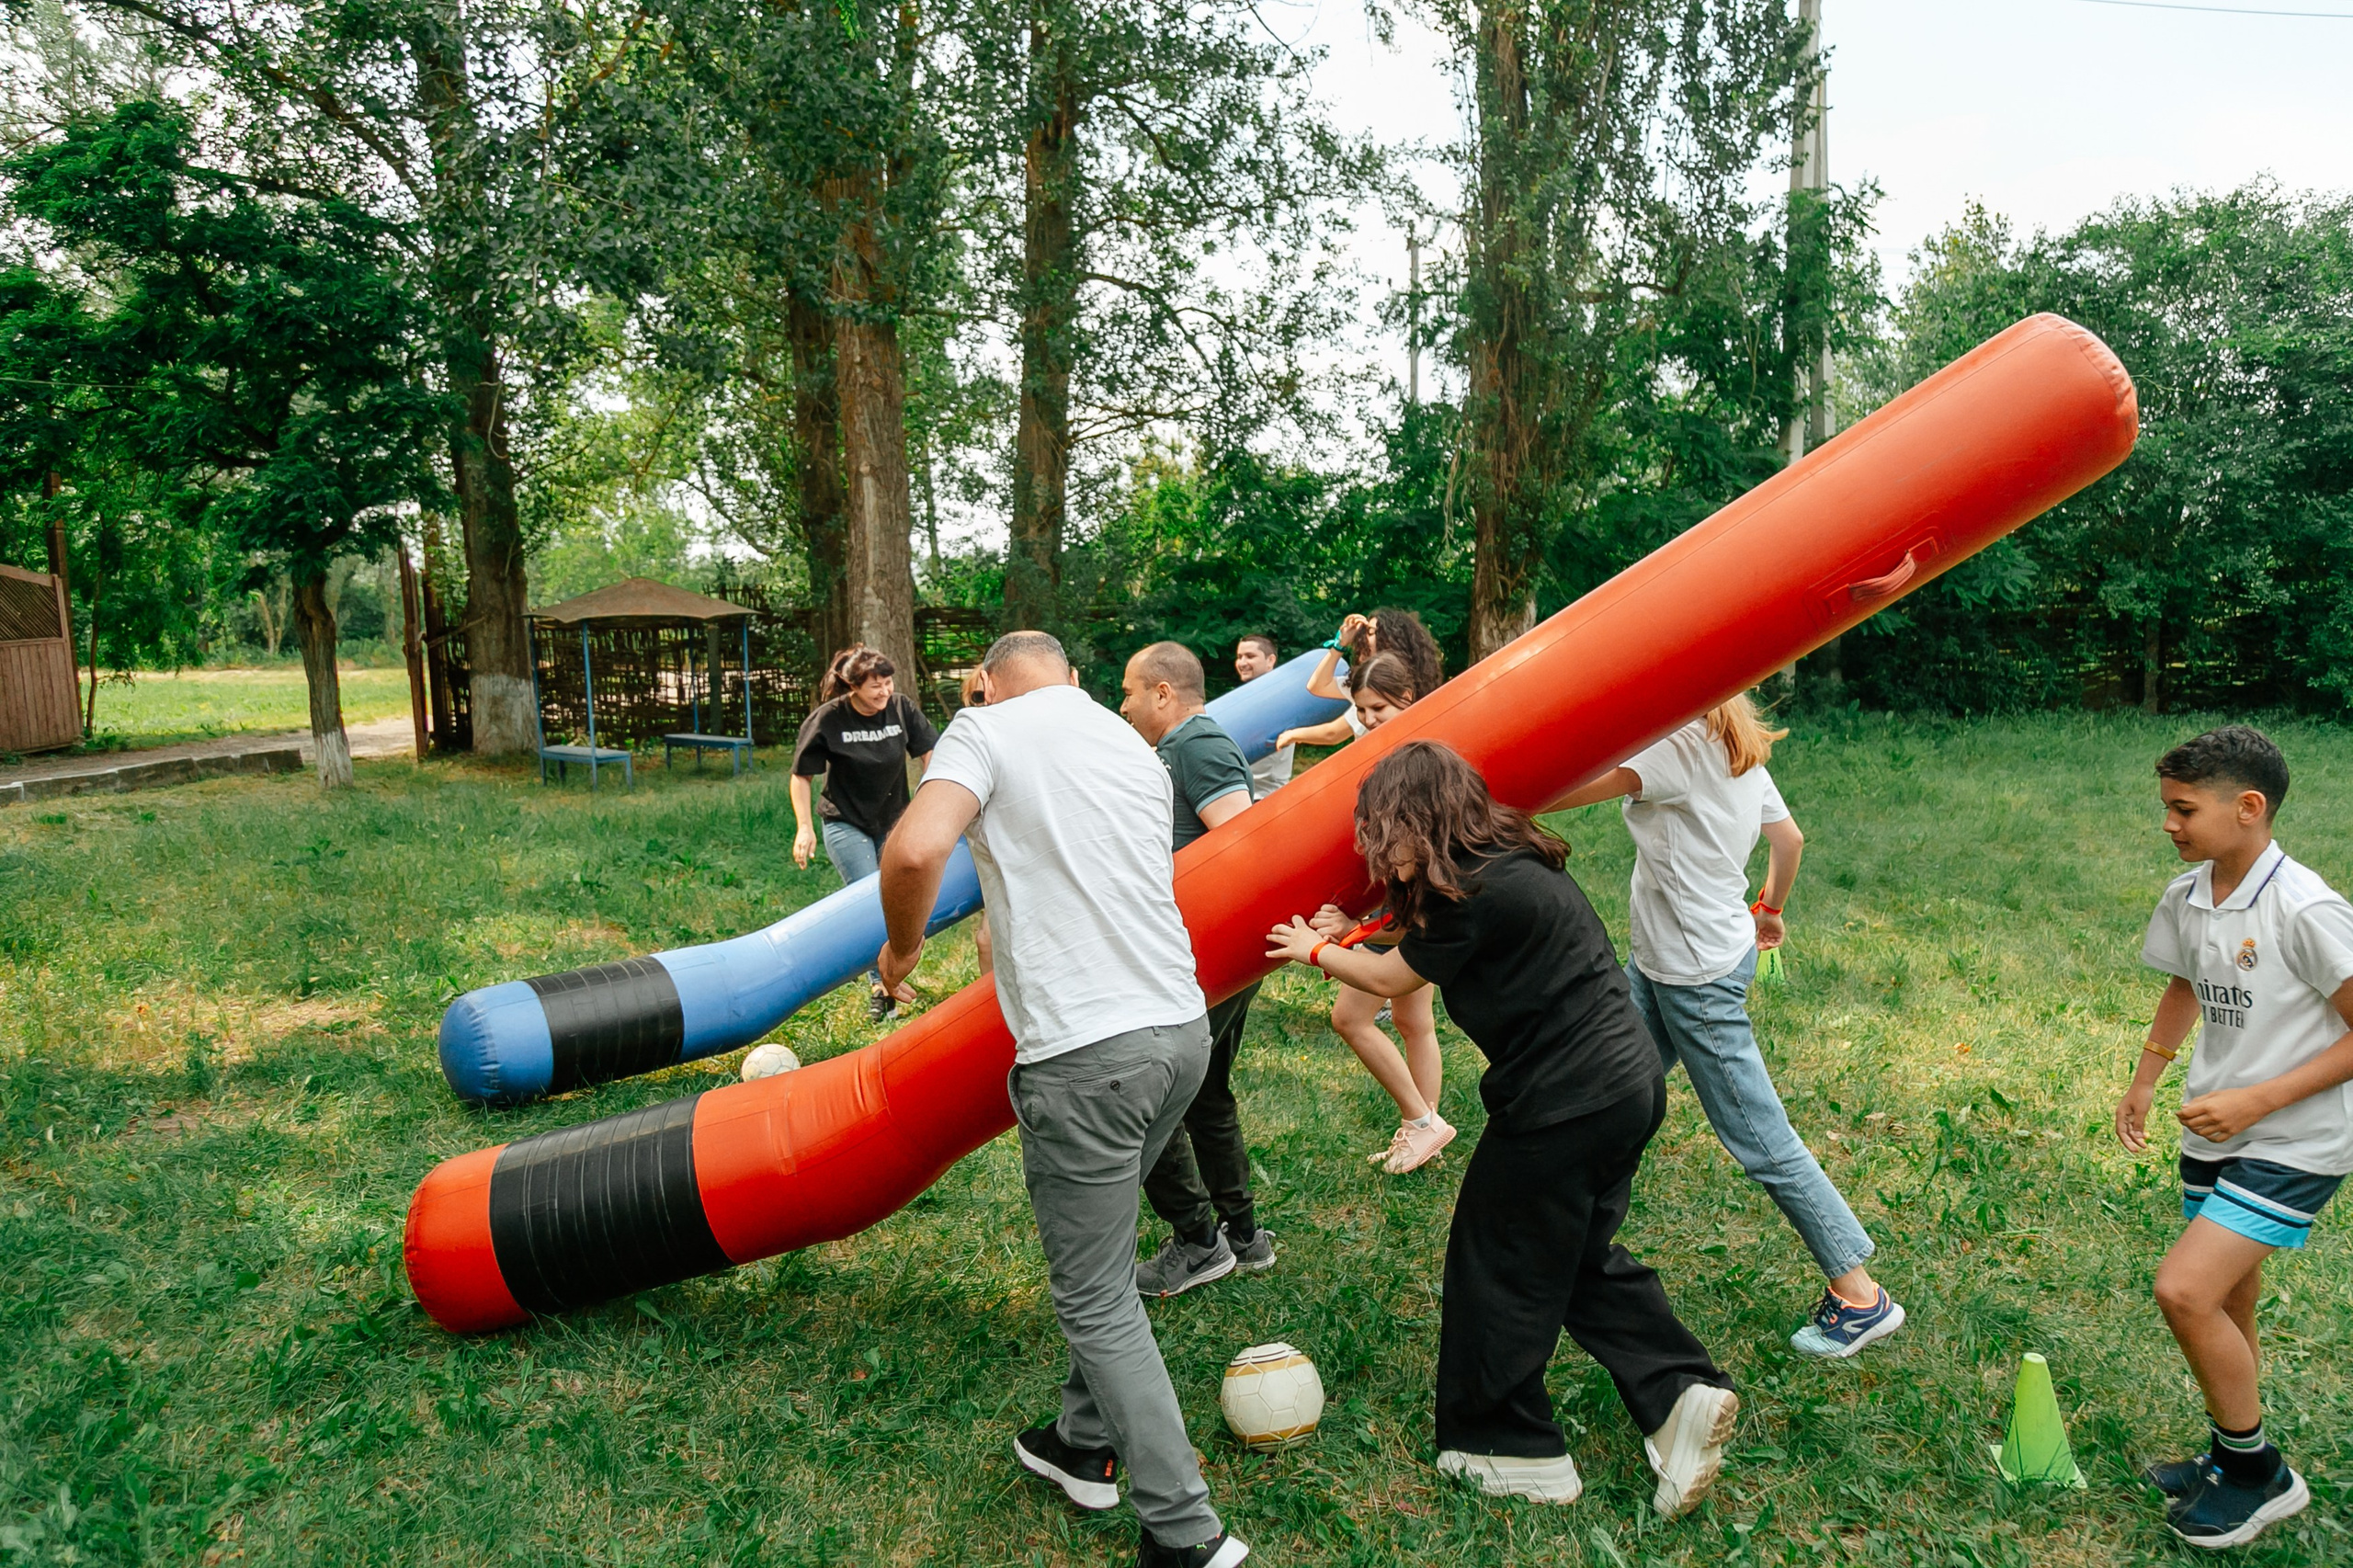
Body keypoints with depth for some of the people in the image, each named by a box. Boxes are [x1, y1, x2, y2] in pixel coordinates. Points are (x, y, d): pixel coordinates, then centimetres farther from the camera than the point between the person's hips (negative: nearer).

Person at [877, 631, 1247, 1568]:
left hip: (1089, 1056, -7)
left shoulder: (987, 730, -3)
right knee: (1097, 1246, 25)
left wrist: (903, 945, -2)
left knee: (1096, 1300, 5)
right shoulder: (1136, 747, 18)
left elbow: (915, 852, -21)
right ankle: (1085, 1445, 39)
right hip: (1183, 1027, 8)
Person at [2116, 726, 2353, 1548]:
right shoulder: (2187, 898, 1)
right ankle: (2232, 1460, 35)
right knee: (2226, 1304, 17)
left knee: (2184, 1290, -15)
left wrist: (2258, 1101, -22)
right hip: (2213, 1133, 7)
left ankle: (2261, 1472, 7)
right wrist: (2145, 1081, 16)